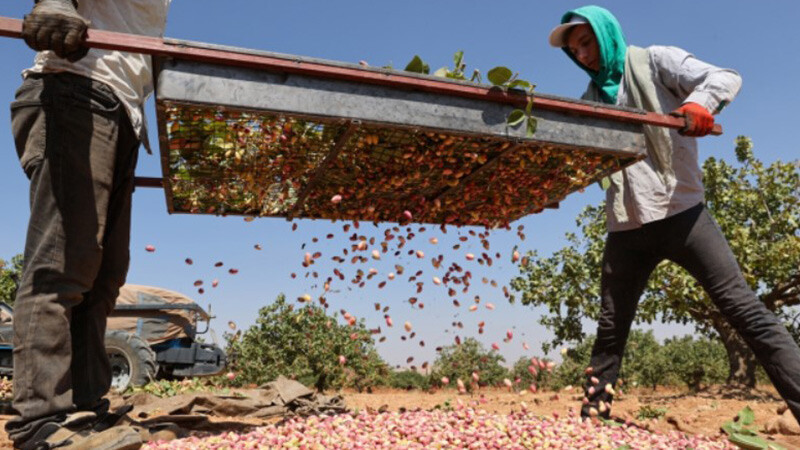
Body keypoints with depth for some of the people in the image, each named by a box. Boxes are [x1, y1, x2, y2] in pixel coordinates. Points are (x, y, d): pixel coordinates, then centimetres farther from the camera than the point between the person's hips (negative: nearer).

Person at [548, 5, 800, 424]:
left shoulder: (654, 61, 4)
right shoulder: (591, 99, 17)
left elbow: (725, 77, -8)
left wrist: (700, 101, -30)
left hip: (680, 213, -4)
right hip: (626, 229, 5)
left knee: (745, 310, -8)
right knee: (609, 332, 8)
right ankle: (592, 418, 17)